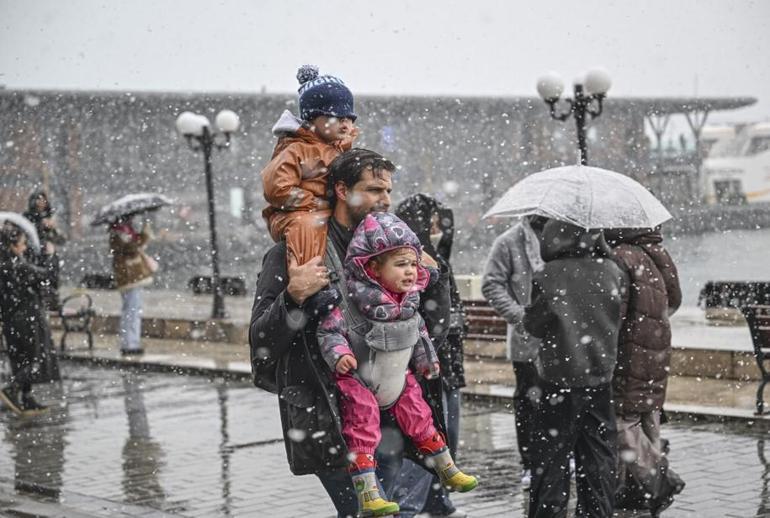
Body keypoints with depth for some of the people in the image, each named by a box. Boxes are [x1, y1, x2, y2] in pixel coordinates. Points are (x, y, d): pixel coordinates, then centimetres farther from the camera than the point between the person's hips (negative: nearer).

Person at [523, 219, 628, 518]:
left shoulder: (547, 277, -13)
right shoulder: (612, 272, -3)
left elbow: (533, 324, -4)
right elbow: (620, 317, 6)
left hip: (560, 379, -3)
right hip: (601, 378, 3)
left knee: (550, 459, 5)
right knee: (599, 457, 12)